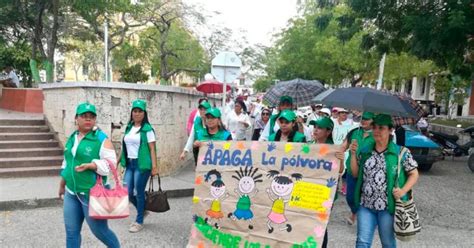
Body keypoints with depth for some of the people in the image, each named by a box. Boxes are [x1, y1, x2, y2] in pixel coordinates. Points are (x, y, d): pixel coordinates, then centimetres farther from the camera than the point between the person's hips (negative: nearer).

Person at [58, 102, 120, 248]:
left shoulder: (101, 138, -11)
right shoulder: (72, 138, 11)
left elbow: (110, 163, -15)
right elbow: (67, 162, 21)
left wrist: (89, 165, -27)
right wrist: (62, 184, 24)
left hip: (92, 193, -6)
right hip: (71, 193, 6)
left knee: (99, 230, 6)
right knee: (71, 232, 12)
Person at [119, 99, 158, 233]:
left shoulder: (147, 129, -7)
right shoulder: (128, 128, 11)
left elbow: (152, 149, -10)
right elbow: (124, 146, 15)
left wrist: (154, 166, -16)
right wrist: (119, 161, 14)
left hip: (142, 164, -6)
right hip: (129, 163, 6)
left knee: (139, 193, 1)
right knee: (128, 192, 8)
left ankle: (139, 222, 17)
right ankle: (142, 211, 34)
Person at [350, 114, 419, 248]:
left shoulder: (401, 153, -6)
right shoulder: (364, 150, 4)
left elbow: (414, 174, 1)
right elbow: (355, 174, 7)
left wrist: (404, 190, -15)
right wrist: (353, 154, -4)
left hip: (388, 206, -2)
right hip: (365, 205, 3)